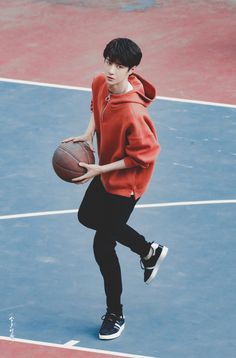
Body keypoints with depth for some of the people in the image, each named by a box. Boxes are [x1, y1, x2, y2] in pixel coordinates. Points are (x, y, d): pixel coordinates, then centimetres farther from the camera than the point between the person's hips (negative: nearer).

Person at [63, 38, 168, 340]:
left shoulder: (133, 112, -37)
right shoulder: (100, 84, -13)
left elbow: (143, 156, -28)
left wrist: (99, 170, -25)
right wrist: (88, 135, -6)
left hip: (126, 182, -9)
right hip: (106, 171, 9)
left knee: (103, 246, 0)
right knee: (88, 217, 29)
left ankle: (115, 315, 20)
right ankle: (149, 251, 43)